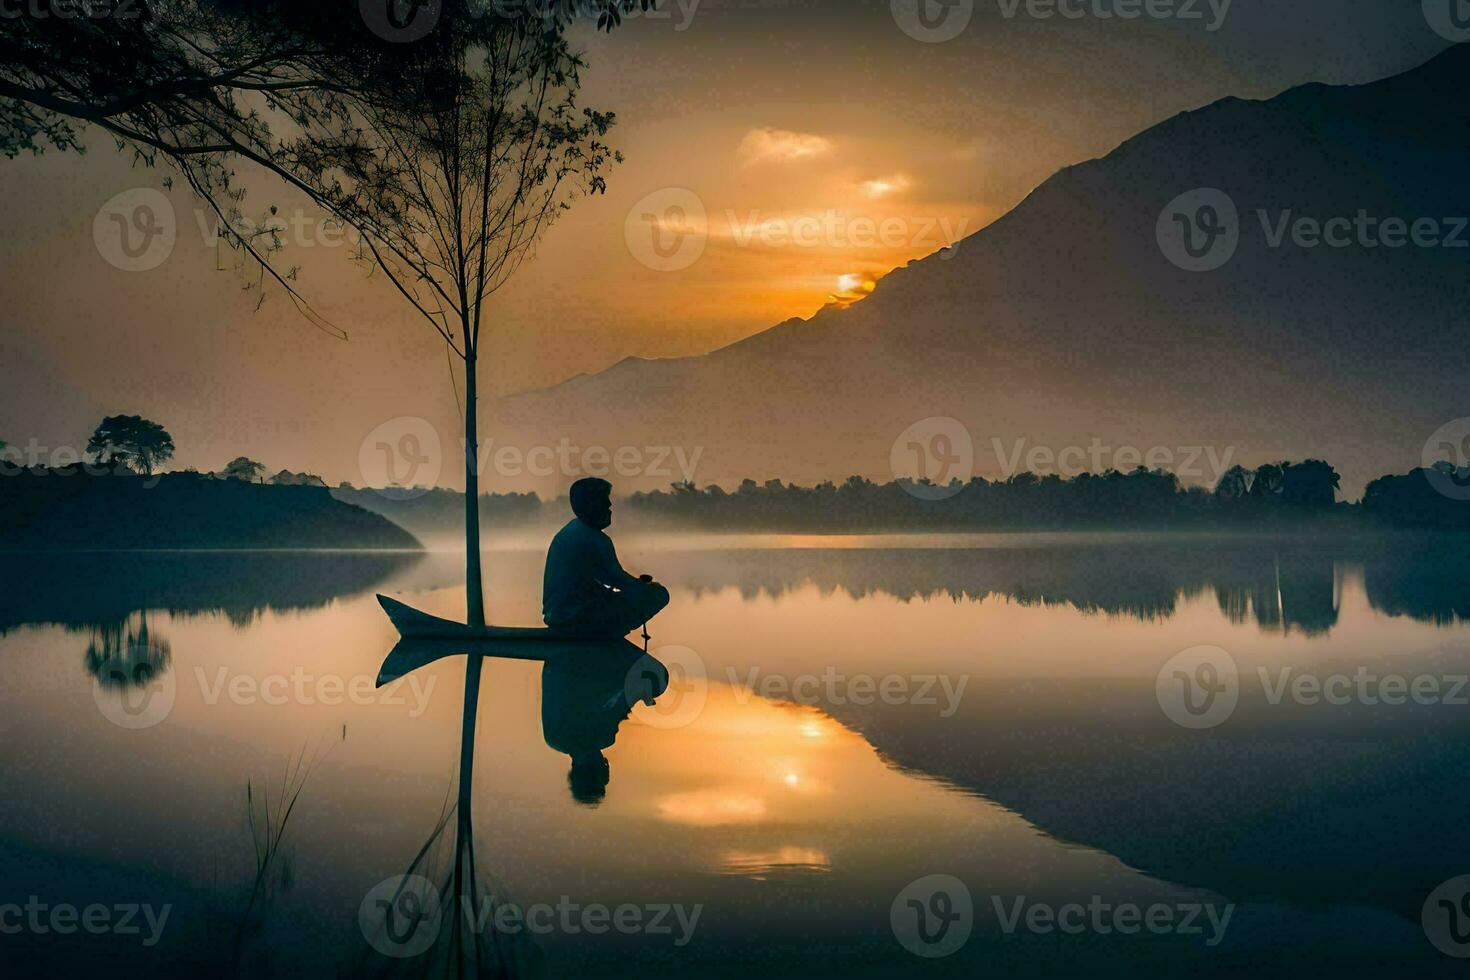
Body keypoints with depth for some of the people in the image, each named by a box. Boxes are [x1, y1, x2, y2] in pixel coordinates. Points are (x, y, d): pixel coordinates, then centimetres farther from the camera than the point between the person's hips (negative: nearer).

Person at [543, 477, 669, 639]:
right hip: (577, 621, -9)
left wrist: (638, 583, 18)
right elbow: (618, 579, -8)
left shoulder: (570, 529, 8)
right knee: (658, 594, -3)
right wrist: (646, 586, 10)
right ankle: (610, 634, 6)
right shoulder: (596, 540, -19)